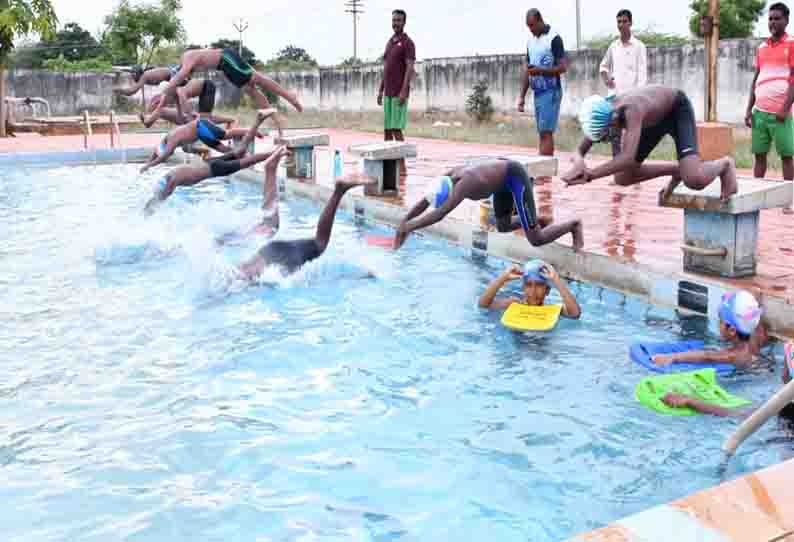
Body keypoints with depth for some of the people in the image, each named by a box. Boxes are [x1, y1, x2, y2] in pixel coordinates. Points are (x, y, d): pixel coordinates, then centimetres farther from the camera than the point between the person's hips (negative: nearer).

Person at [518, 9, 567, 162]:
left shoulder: (554, 38, -8)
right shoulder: (530, 41, 14)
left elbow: (563, 67, -13)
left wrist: (540, 70, -26)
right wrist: (521, 96, 12)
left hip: (550, 92, -7)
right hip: (537, 93, 7)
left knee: (546, 133, -12)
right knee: (543, 133, 6)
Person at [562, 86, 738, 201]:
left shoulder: (632, 111, -46)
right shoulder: (600, 115, -26)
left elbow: (628, 158, -56)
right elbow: (579, 152, -22)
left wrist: (589, 175, -59)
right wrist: (579, 162, -47)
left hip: (679, 109, -6)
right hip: (655, 118, 6)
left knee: (695, 181, -26)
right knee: (621, 179, 1)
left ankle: (724, 164, 8)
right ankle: (676, 170, 18)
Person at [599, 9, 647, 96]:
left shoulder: (639, 46, -1)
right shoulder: (613, 46, 12)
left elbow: (642, 74, -4)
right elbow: (603, 66, 24)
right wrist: (606, 79, 3)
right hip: (614, 95, 4)